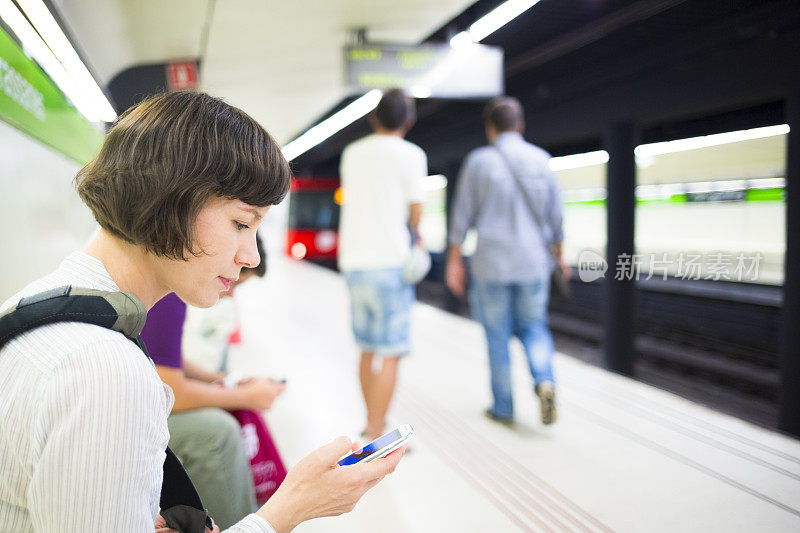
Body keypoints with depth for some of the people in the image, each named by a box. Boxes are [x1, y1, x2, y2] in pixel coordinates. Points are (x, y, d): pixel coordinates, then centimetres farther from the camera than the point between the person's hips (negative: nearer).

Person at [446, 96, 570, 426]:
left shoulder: (478, 161, -4)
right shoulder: (541, 160, 4)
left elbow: (462, 216, -4)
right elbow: (555, 218, 8)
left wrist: (454, 261, 4)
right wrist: (558, 255, 21)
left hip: (491, 266, -2)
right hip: (534, 263, 2)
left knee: (498, 337, 9)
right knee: (533, 328, 17)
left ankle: (503, 408, 17)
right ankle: (544, 381, -8)